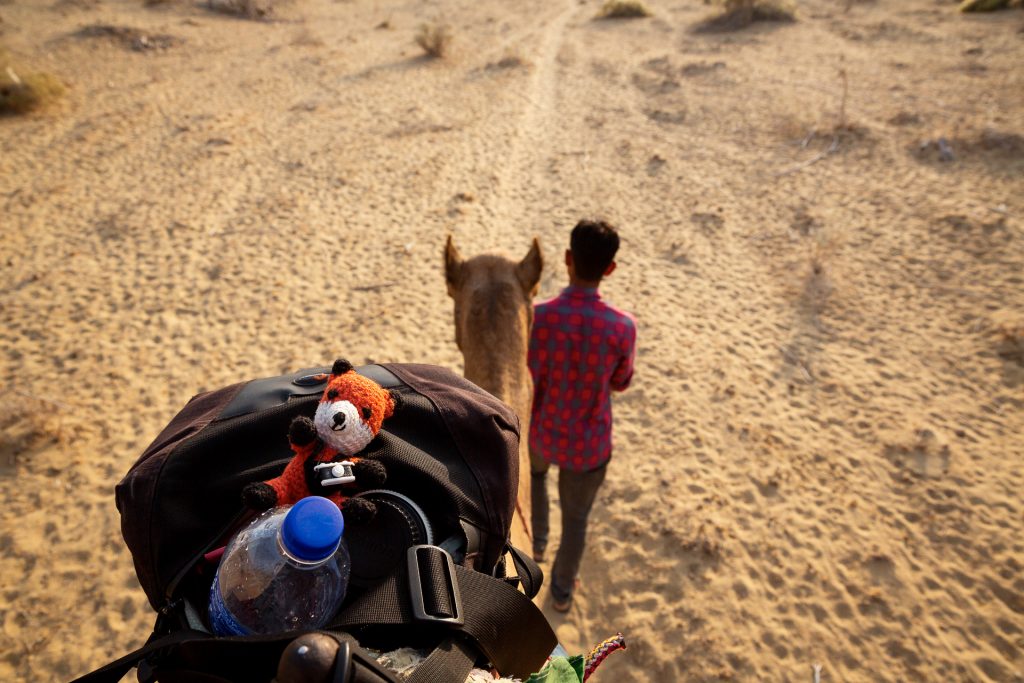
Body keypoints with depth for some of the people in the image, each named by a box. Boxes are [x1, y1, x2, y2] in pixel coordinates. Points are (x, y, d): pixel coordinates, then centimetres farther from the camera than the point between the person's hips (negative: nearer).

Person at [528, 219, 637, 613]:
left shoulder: (538, 318, -27)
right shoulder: (622, 327, -24)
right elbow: (620, 383, -4)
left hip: (540, 434, 1)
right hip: (588, 447, -1)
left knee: (533, 471, 37)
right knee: (575, 518, 24)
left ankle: (536, 540, 54)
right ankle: (562, 589, 46)